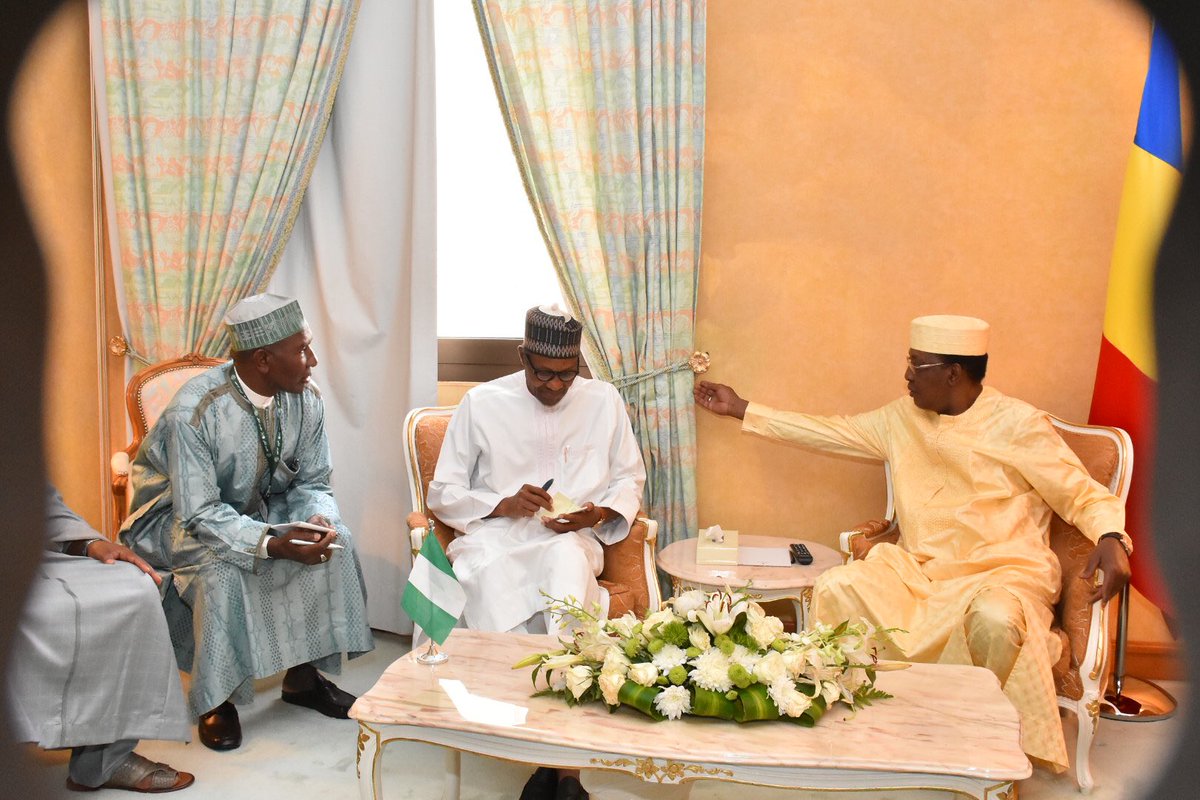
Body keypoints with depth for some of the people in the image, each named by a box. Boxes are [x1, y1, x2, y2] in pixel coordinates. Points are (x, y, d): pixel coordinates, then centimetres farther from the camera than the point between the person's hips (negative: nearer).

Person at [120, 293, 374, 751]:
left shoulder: (305, 399, -13)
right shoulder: (193, 412, -31)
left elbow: (312, 482, -2)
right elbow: (199, 514, -30)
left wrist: (319, 519, -26)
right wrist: (274, 544, -43)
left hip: (258, 507, 5)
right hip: (180, 517, -5)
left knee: (333, 541, -18)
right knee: (222, 570, -35)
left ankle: (304, 674, -2)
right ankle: (217, 699, -12)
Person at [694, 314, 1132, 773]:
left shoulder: (1019, 425, -7)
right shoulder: (902, 419, 8)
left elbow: (1085, 495, -6)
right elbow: (827, 431, 14)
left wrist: (1111, 538, -29)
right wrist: (741, 409, 15)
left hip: (1002, 572, -5)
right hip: (918, 570, 5)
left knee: (994, 619, -37)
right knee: (835, 588, -16)